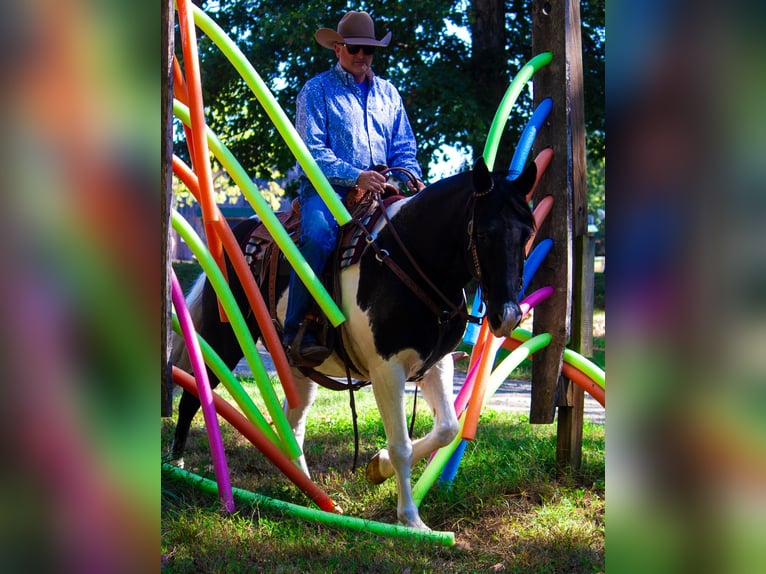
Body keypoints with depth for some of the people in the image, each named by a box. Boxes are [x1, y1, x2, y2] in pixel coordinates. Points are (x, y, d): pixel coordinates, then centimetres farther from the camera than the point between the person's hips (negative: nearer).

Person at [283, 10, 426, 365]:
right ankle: (296, 332, -29)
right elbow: (313, 152, -6)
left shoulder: (388, 93, 20)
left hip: (382, 189, 5)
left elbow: (404, 149, 20)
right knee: (318, 235, -35)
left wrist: (411, 177, -4)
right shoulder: (316, 90, 5)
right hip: (328, 188, -5)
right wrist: (356, 176, -21)